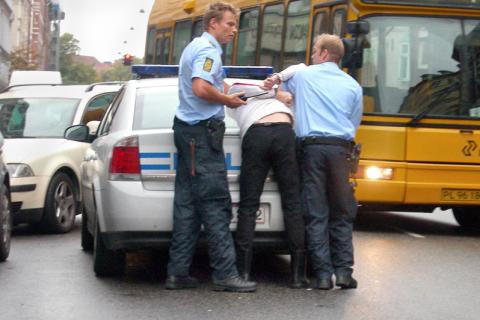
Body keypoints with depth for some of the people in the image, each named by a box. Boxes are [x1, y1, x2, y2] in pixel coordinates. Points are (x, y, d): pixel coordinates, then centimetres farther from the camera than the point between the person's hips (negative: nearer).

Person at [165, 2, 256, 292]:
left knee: (187, 203, 8)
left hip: (187, 128, 10)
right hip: (203, 130, -10)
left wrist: (224, 92, 19)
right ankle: (225, 274, -10)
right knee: (215, 204, -10)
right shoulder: (208, 50, -12)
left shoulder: (194, 47, 21)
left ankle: (178, 272, 7)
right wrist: (229, 100, -12)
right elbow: (201, 88, -26)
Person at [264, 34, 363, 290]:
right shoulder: (353, 86, 12)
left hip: (311, 146, -1)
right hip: (340, 148, 1)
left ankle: (323, 273, -4)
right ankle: (343, 271, 2)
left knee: (316, 214, 0)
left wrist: (276, 81, 50)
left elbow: (285, 86, 30)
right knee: (342, 214, 9)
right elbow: (354, 124, 16)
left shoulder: (302, 75, 10)